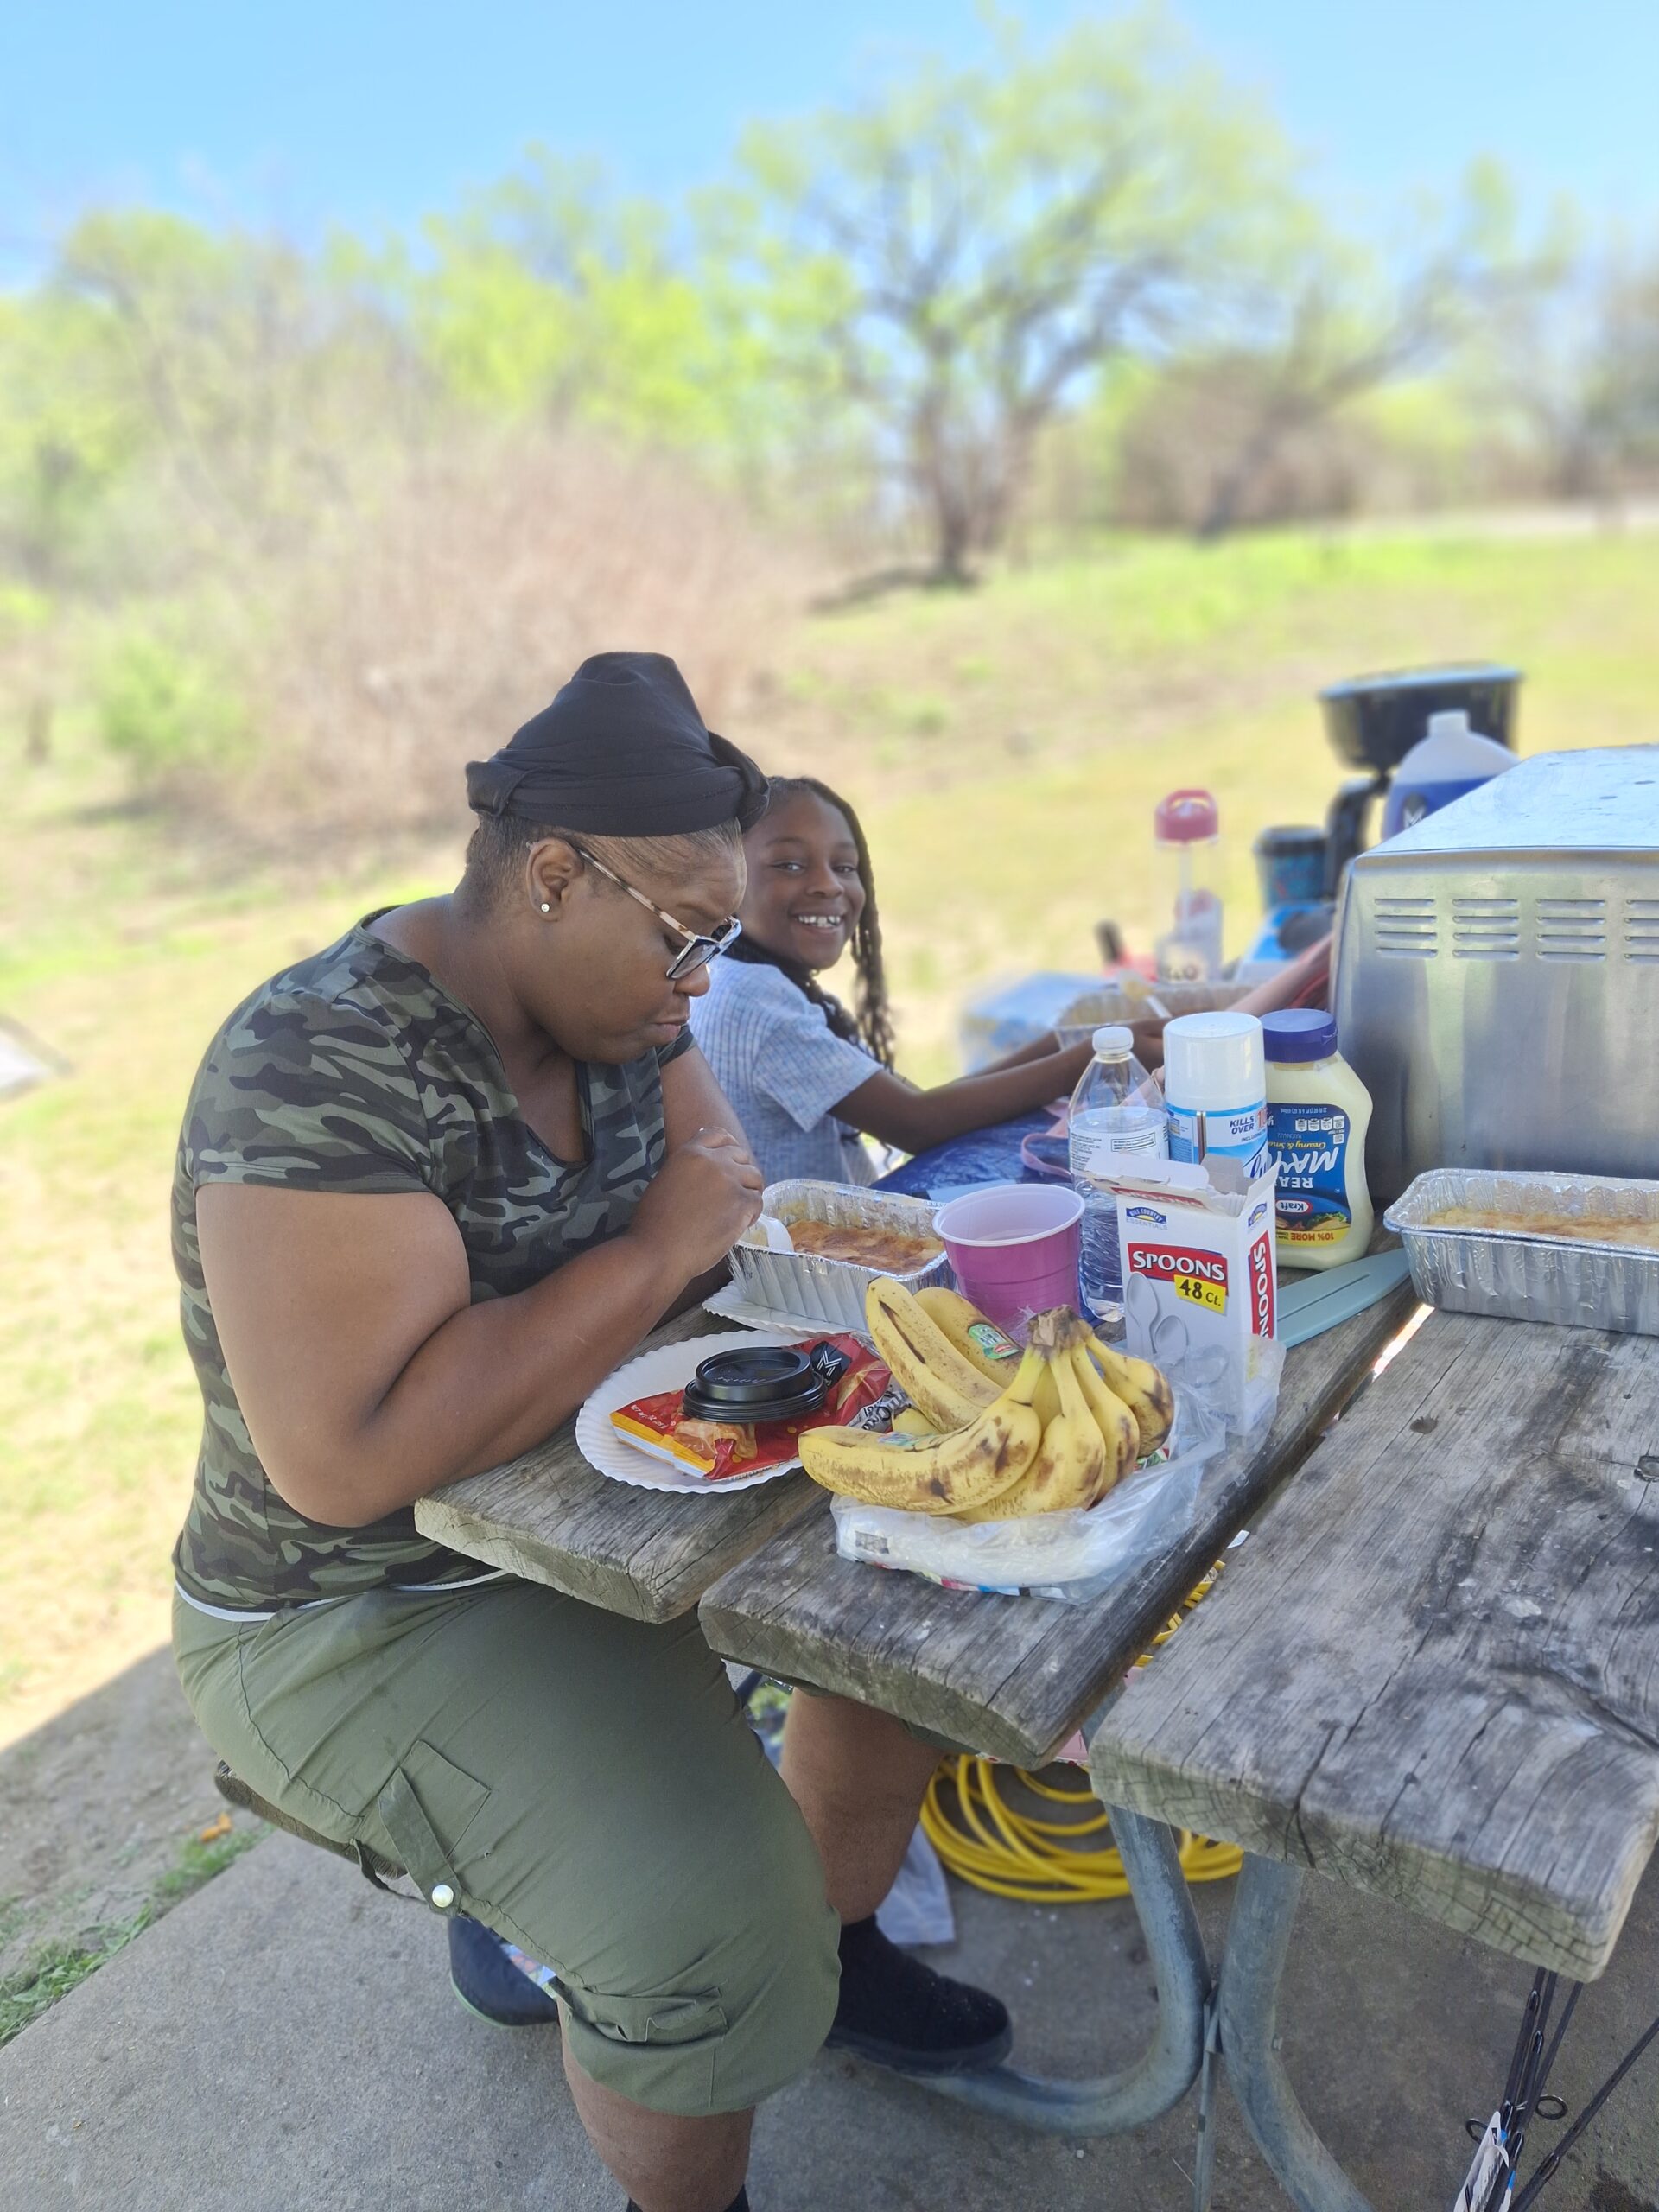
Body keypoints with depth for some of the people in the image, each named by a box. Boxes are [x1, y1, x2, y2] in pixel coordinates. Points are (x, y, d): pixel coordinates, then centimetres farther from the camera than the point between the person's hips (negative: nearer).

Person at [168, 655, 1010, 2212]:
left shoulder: (603, 995, -3)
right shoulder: (324, 1073, -28)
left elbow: (702, 1131, 11)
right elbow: (344, 1458, -34)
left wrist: (723, 1193, -14)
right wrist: (657, 1253, -28)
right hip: (370, 1609, -8)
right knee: (707, 1931, -24)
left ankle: (836, 1948, 28)